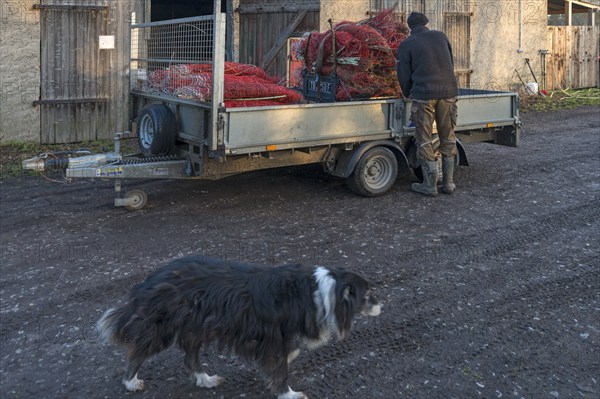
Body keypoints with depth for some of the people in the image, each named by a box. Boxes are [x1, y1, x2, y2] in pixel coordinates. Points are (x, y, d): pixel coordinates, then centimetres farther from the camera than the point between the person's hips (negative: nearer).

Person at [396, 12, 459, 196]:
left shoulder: (406, 45, 5)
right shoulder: (440, 36, 14)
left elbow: (404, 75, 6)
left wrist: (407, 93, 25)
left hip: (424, 94, -3)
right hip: (448, 91, 3)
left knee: (425, 140, 3)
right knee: (448, 137, 12)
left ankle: (430, 184, 4)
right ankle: (448, 182, 15)